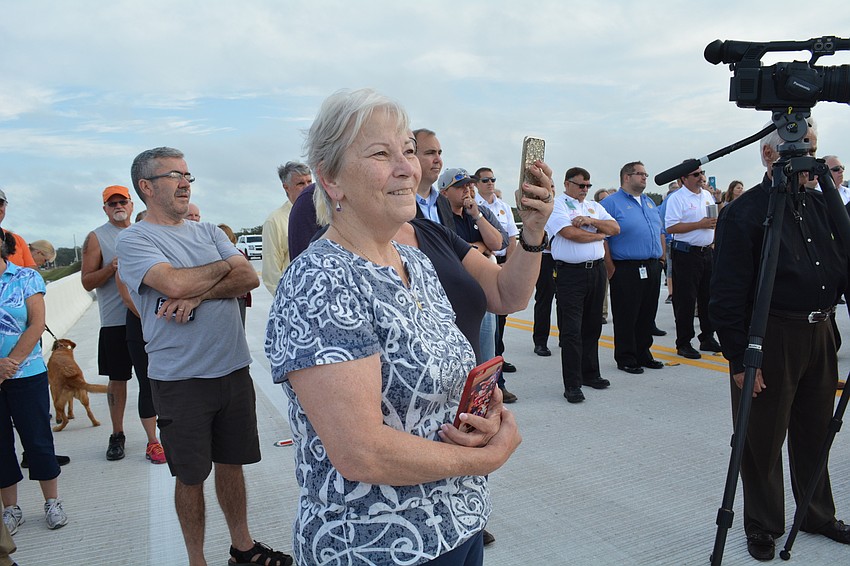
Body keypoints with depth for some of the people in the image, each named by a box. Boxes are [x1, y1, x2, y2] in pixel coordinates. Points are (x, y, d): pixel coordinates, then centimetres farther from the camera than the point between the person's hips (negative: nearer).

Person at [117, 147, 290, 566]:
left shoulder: (207, 231, 10)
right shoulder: (134, 239, -6)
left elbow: (249, 277, -2)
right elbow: (174, 283, -23)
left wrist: (198, 294, -17)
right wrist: (223, 267, -6)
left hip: (233, 369, 5)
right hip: (180, 378, -4)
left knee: (231, 463, 17)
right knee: (191, 475, 10)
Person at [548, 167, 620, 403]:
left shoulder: (594, 207, 19)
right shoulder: (556, 205, -3)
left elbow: (615, 228, 8)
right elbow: (570, 233, -17)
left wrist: (591, 221, -9)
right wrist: (599, 234, 0)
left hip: (596, 271, 7)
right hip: (571, 274, -7)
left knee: (592, 327, 14)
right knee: (571, 330, -5)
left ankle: (590, 373, 28)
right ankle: (572, 385, 0)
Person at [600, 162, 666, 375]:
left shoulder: (650, 203, 19)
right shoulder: (611, 203, -6)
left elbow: (660, 232, 24)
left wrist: (661, 258, 14)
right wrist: (610, 268, -16)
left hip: (652, 269, 7)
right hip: (626, 270, -7)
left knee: (648, 315, 13)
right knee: (626, 317, 0)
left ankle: (643, 354, 25)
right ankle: (626, 359, 10)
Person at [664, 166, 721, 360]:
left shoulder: (707, 195, 15)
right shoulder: (676, 198, -10)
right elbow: (671, 227, -19)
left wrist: (713, 242, 11)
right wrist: (700, 224, -18)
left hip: (707, 252, 7)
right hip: (686, 254, -7)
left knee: (708, 297, 12)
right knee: (686, 300, -4)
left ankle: (707, 338, 23)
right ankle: (683, 344, 4)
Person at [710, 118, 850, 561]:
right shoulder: (744, 212, -12)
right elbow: (727, 295, -15)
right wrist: (740, 358, -16)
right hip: (771, 339, -6)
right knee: (763, 440, 6)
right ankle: (762, 525, 25)